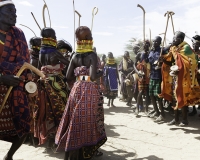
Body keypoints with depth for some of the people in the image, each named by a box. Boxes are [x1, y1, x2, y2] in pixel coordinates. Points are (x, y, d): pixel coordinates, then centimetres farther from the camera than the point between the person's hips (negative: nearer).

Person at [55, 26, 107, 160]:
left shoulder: (75, 56, 6)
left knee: (76, 119, 11)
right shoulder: (92, 55, -8)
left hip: (77, 89, 5)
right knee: (89, 119, 6)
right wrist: (101, 72, 1)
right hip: (90, 90, -5)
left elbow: (68, 76, 5)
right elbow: (94, 76, -18)